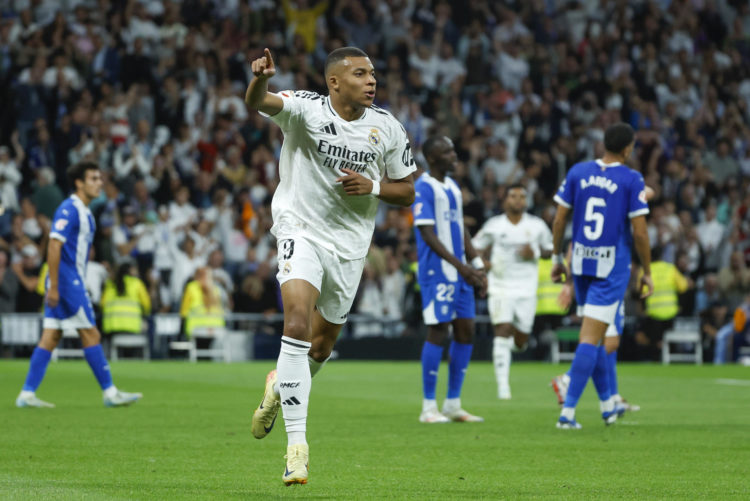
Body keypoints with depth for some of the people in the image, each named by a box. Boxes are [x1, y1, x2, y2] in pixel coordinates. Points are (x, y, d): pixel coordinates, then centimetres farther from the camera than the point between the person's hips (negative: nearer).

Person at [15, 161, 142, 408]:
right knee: (91, 335, -5)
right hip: (66, 281, -9)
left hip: (72, 281, 9)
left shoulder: (84, 212, 17)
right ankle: (110, 392, 0)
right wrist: (53, 286, -22)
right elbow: (54, 247, -19)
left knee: (50, 337, 5)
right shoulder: (68, 210, -13)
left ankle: (27, 394, 3)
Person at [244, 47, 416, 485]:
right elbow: (258, 103, -32)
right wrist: (260, 80, -56)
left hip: (350, 244, 4)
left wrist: (373, 187, -15)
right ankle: (297, 442, -23)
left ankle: (281, 385, 50)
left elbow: (406, 192, 6)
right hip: (302, 230, -4)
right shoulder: (306, 110, -13)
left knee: (321, 346, 15)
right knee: (298, 325, -24)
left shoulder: (388, 129, -2)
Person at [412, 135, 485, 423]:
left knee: (466, 332, 7)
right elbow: (428, 234, -17)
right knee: (438, 333, -7)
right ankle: (429, 408, -1)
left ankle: (453, 405, 14)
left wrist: (477, 266, 15)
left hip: (459, 273, 9)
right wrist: (460, 265, -21)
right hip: (436, 272, -8)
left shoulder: (452, 187, 16)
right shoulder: (423, 189, -11)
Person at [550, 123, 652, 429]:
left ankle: (608, 405, 29)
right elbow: (640, 233, -10)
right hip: (612, 267, -5)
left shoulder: (577, 172, 3)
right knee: (591, 338, -6)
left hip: (581, 263, 5)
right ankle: (568, 411, -12)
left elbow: (559, 220, 4)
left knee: (594, 336, 18)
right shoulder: (632, 180, -9)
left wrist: (557, 259, 16)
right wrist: (647, 273, 1)